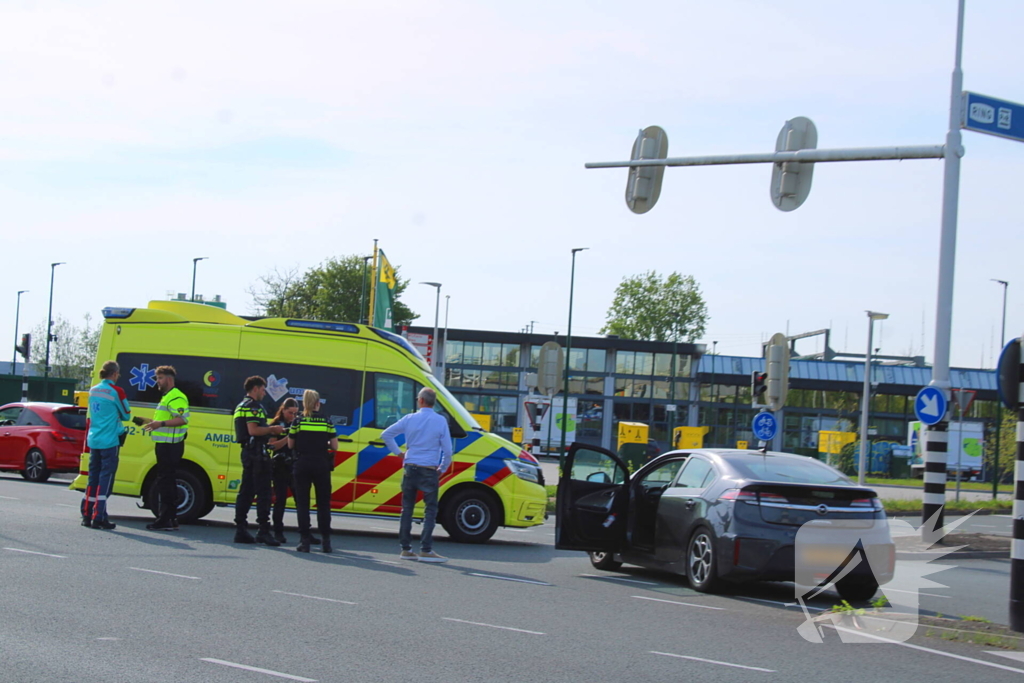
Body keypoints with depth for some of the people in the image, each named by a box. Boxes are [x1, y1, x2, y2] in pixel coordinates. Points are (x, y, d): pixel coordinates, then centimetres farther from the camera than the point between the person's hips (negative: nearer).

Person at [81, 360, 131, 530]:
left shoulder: (93, 391, 10)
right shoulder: (116, 391, -9)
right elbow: (126, 415, 1)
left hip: (93, 440, 6)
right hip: (109, 441, -6)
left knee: (93, 477, 13)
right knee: (105, 478, -4)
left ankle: (87, 515, 15)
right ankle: (99, 518, -7)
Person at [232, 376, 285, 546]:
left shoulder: (242, 406, 21)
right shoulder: (253, 406, -11)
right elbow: (253, 430, -21)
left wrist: (270, 430, 16)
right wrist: (272, 429, -10)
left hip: (247, 452, 10)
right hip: (257, 451, -10)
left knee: (246, 492, 10)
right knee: (263, 493, -9)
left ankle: (241, 530, 9)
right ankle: (263, 531, -11)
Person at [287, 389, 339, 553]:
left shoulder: (298, 421, -1)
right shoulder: (326, 421, 0)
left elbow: (291, 445, 4)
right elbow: (334, 446, 1)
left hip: (302, 464, -1)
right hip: (321, 465, 1)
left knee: (302, 503, 5)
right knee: (323, 504, 10)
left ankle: (305, 541, -1)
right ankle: (326, 541, 7)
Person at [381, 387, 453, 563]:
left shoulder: (410, 419, 2)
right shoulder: (441, 421, -5)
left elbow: (386, 434, 6)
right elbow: (447, 449, -5)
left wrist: (397, 452, 14)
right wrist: (443, 469, 8)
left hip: (410, 469, 3)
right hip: (429, 471, -3)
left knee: (407, 508, 10)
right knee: (430, 510, 1)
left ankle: (405, 548, 12)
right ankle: (426, 550, -6)